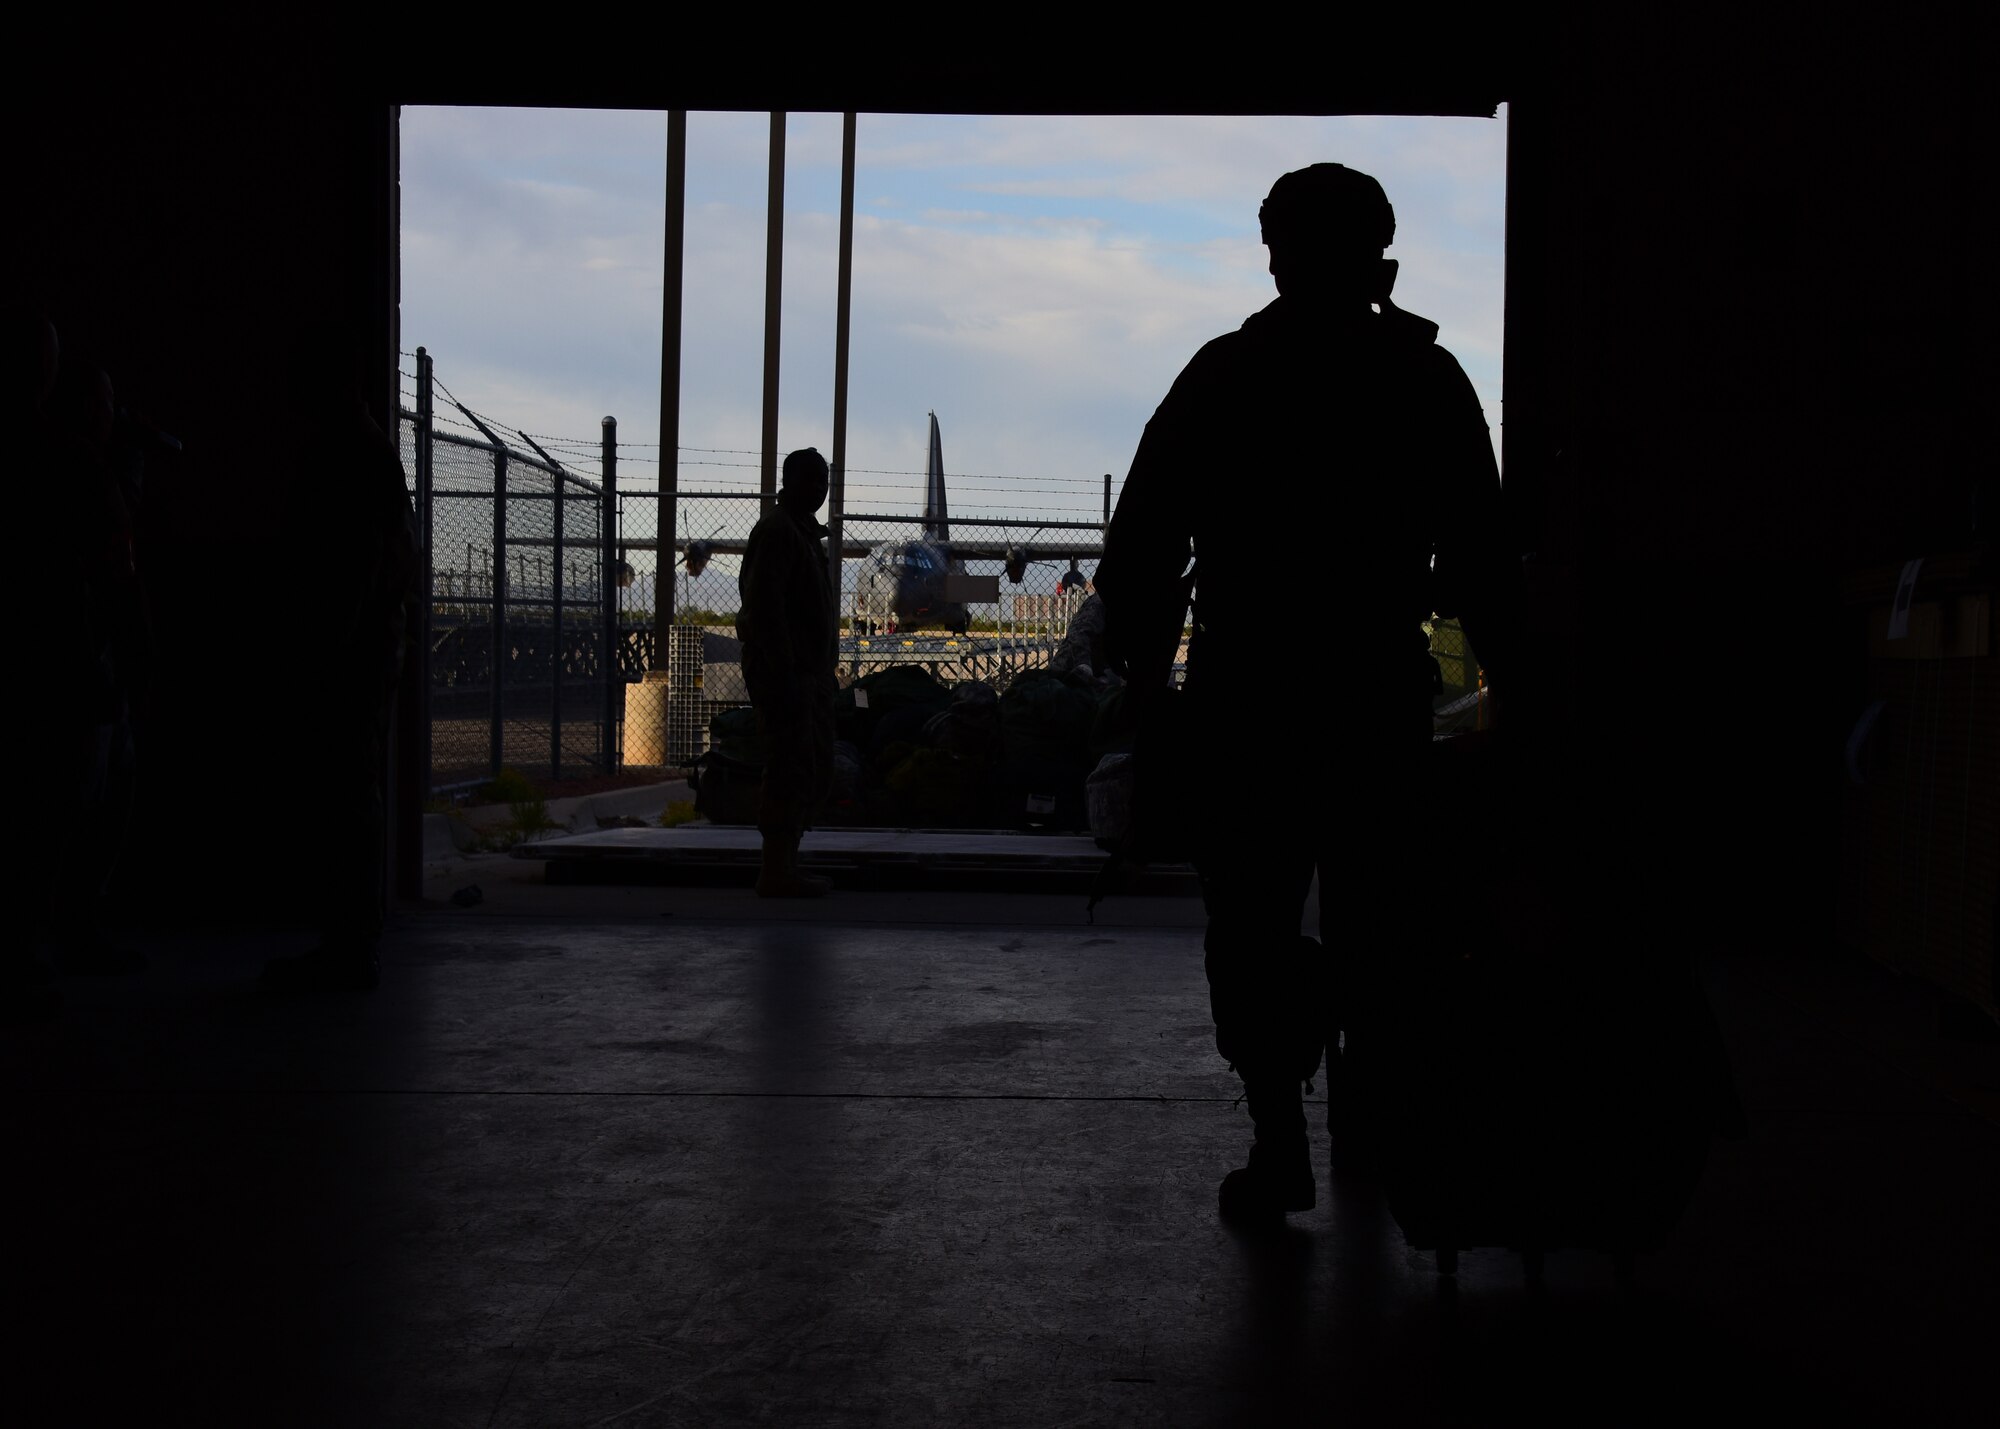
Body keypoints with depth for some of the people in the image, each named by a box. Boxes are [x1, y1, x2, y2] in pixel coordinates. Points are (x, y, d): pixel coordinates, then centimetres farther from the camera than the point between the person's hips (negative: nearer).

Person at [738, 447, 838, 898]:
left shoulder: (804, 530, 21)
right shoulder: (777, 530, -11)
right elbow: (764, 605, -20)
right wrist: (783, 672, -24)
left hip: (808, 671, 10)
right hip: (786, 672, -10)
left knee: (815, 774, 12)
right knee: (792, 771, -10)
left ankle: (786, 867, 18)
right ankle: (776, 873, -7)